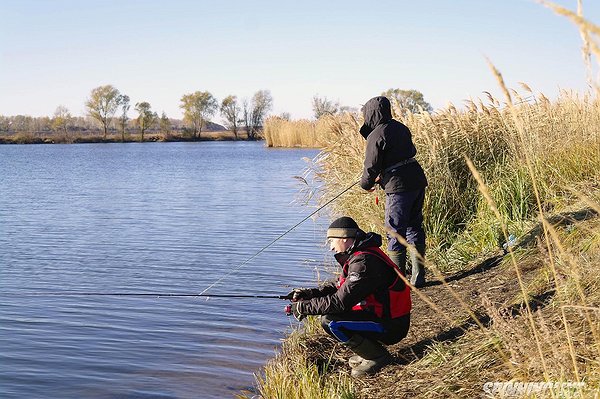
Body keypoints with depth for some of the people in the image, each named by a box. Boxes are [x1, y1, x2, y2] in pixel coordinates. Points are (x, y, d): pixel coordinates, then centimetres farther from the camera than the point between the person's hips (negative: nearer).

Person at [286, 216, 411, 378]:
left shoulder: (364, 262, -23)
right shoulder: (360, 255, 9)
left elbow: (341, 301, -26)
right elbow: (340, 286, 17)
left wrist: (304, 307, -17)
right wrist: (308, 293, 4)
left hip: (390, 327, -10)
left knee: (330, 321, -19)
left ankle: (377, 356, -6)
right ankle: (369, 350, 13)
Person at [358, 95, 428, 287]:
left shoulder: (376, 136, -11)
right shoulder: (400, 127, 14)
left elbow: (371, 166, -9)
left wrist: (366, 184, 13)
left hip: (399, 186, -8)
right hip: (417, 180, 8)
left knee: (395, 232, 0)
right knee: (414, 227, 15)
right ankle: (418, 277, 20)